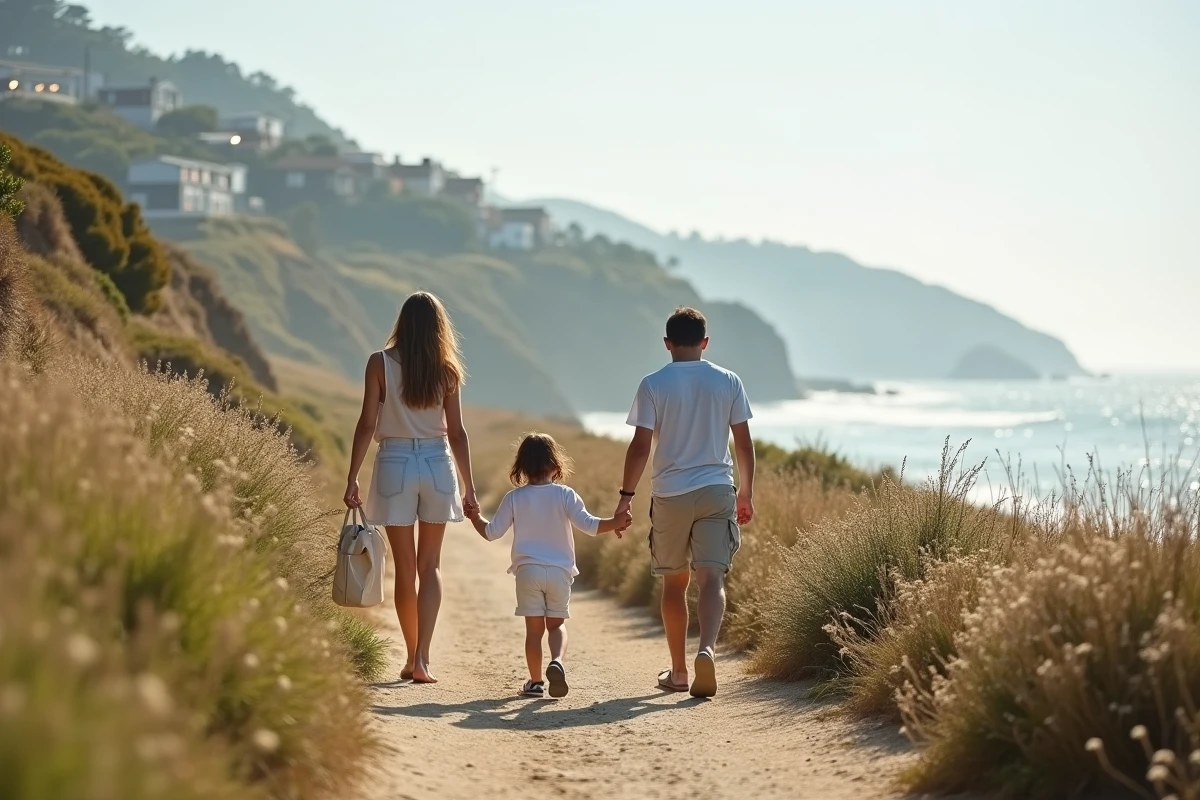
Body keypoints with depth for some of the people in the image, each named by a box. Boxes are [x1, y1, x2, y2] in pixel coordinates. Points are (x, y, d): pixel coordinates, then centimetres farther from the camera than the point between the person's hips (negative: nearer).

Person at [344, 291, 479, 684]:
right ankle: (422, 658, -6)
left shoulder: (381, 363, -5)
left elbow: (367, 424, -7)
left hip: (395, 463, -1)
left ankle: (413, 658, 14)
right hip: (437, 464, 1)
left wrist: (352, 477, -3)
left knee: (405, 567, 9)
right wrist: (469, 486, 7)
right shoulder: (446, 370, -1)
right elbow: (456, 433, 1)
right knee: (430, 565, 8)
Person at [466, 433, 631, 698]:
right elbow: (588, 525, -10)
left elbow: (492, 532, 2)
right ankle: (557, 661, -16)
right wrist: (615, 522, -1)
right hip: (559, 570, 0)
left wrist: (475, 517, 19)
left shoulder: (514, 498, -1)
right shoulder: (565, 495, -3)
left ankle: (535, 681, 5)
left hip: (528, 570, 0)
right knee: (556, 624, 11)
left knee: (534, 627, 6)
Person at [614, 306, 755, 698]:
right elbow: (744, 443, 6)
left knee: (674, 582, 12)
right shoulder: (728, 382, 4)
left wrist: (626, 495, 1)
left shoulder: (653, 385, -3)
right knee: (711, 578, -6)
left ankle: (678, 671, 19)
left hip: (670, 494, -1)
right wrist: (746, 492, 16)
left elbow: (641, 446, -7)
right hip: (717, 490, 1)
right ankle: (707, 648, -31)